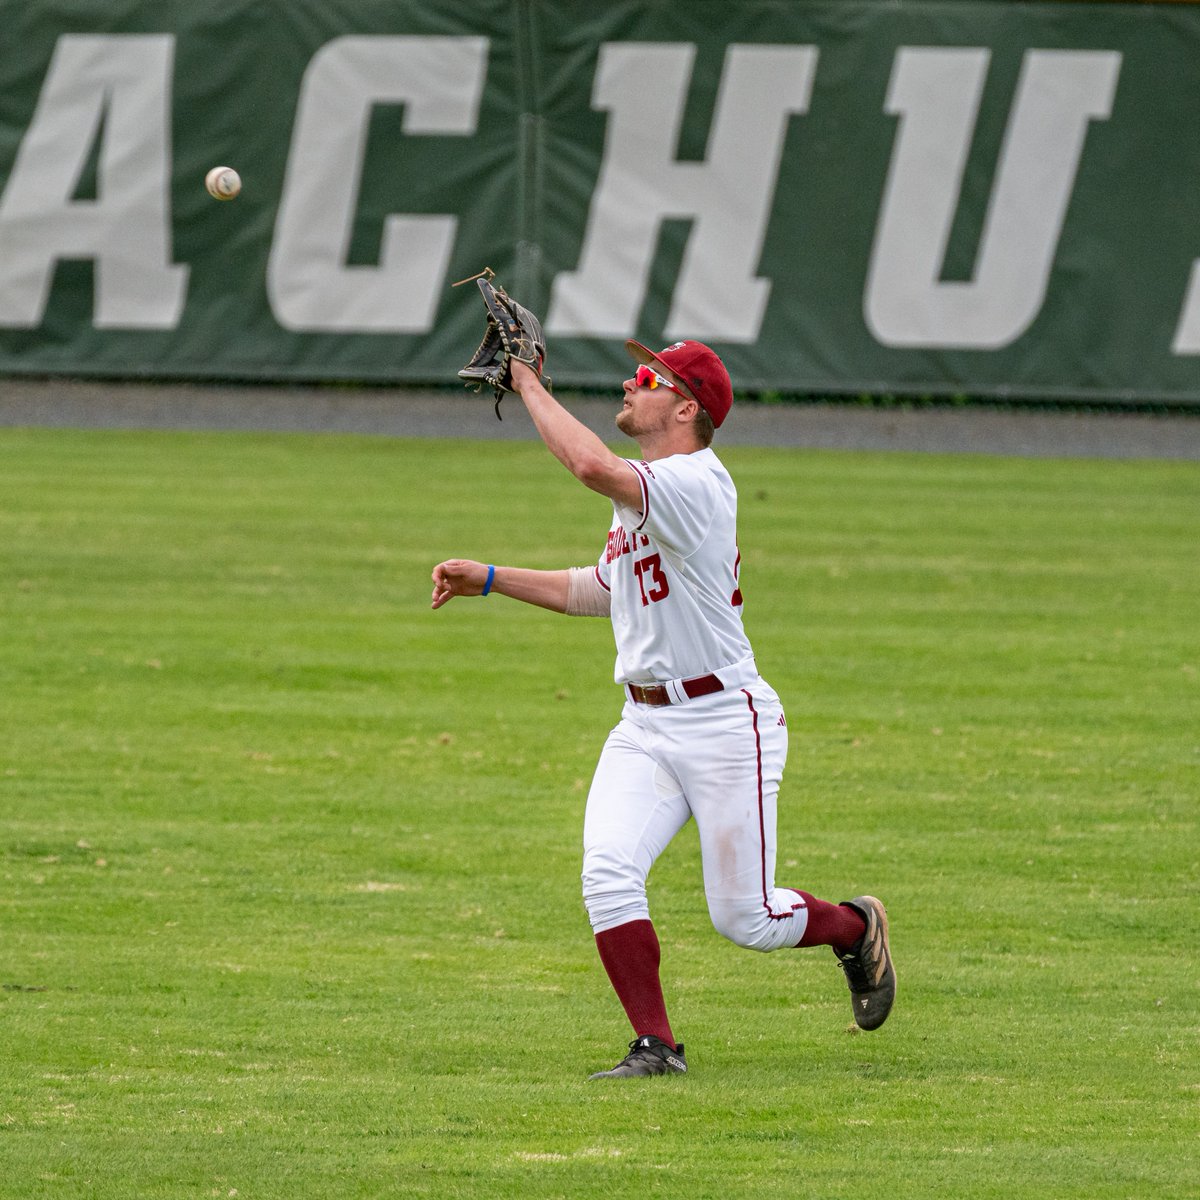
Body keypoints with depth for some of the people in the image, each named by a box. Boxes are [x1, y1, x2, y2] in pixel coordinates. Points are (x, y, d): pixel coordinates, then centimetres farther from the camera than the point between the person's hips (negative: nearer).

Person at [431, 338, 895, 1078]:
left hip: (724, 725, -8)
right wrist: (487, 579, 21)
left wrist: (530, 387, -22)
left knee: (745, 919, 0)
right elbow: (596, 592, 26)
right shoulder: (641, 495, 13)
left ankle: (855, 928, 30)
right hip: (645, 728, 8)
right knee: (609, 875, -15)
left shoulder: (696, 482, -18)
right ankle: (656, 1046, -10)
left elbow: (593, 467, -35)